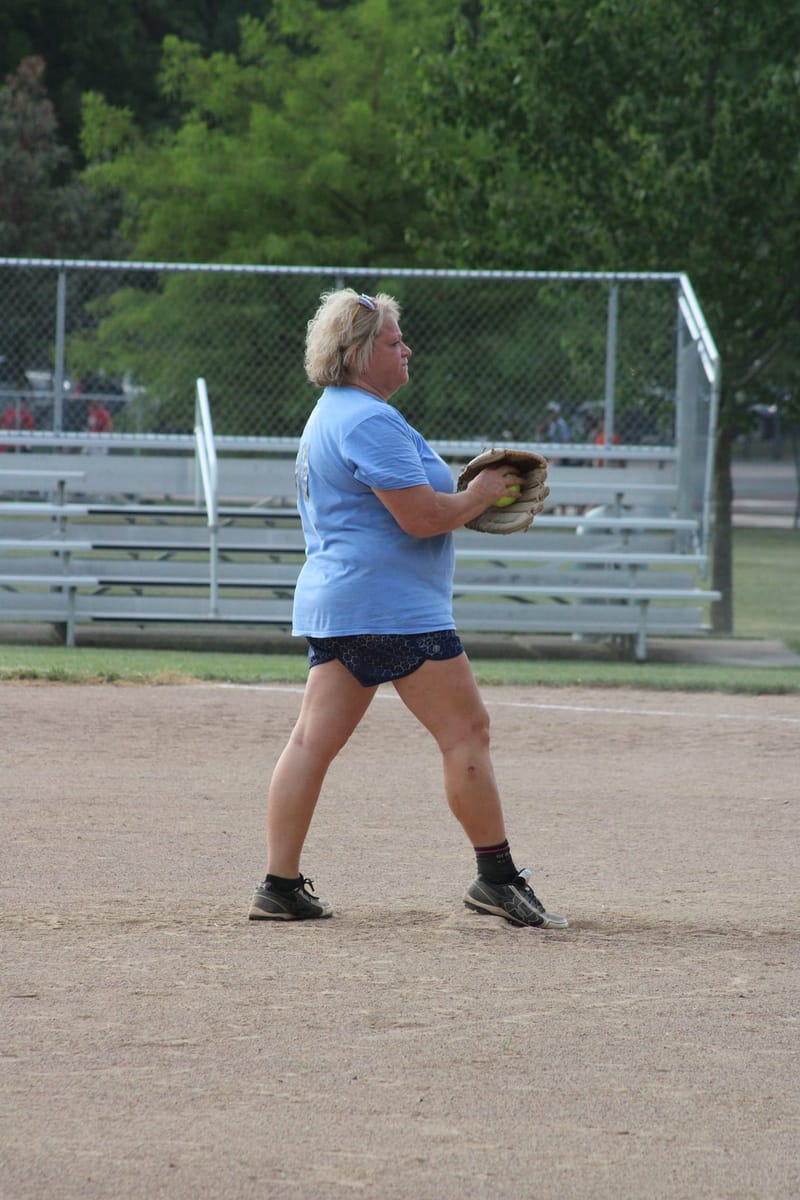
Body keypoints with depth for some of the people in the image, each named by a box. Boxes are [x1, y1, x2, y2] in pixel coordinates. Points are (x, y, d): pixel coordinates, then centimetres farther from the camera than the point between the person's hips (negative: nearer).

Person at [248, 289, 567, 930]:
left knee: (313, 741, 5)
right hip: (392, 606, -11)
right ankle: (498, 878, 0)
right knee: (467, 731, -4)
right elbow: (421, 516, -20)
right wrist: (480, 495, -3)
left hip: (332, 605, 11)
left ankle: (280, 888, 2)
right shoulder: (369, 420, -15)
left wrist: (460, 496, 18)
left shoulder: (329, 417, 20)